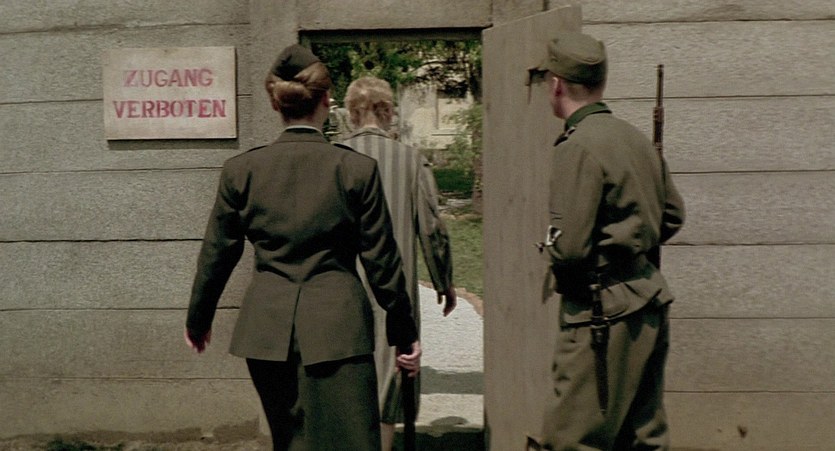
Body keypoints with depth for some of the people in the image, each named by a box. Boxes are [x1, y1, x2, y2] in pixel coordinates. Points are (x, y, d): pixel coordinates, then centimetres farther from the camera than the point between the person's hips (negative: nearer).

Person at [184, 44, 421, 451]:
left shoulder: (240, 170, 1)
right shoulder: (357, 169, -6)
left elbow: (216, 254, 8)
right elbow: (381, 261, -2)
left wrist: (197, 321, 23)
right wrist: (404, 334, 8)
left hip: (266, 327, 3)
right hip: (337, 326, -3)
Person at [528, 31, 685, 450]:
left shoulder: (578, 146, -16)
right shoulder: (635, 137, 10)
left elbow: (569, 247, -21)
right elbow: (673, 216, 20)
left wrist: (548, 245, 0)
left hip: (602, 311, -9)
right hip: (648, 300, 9)